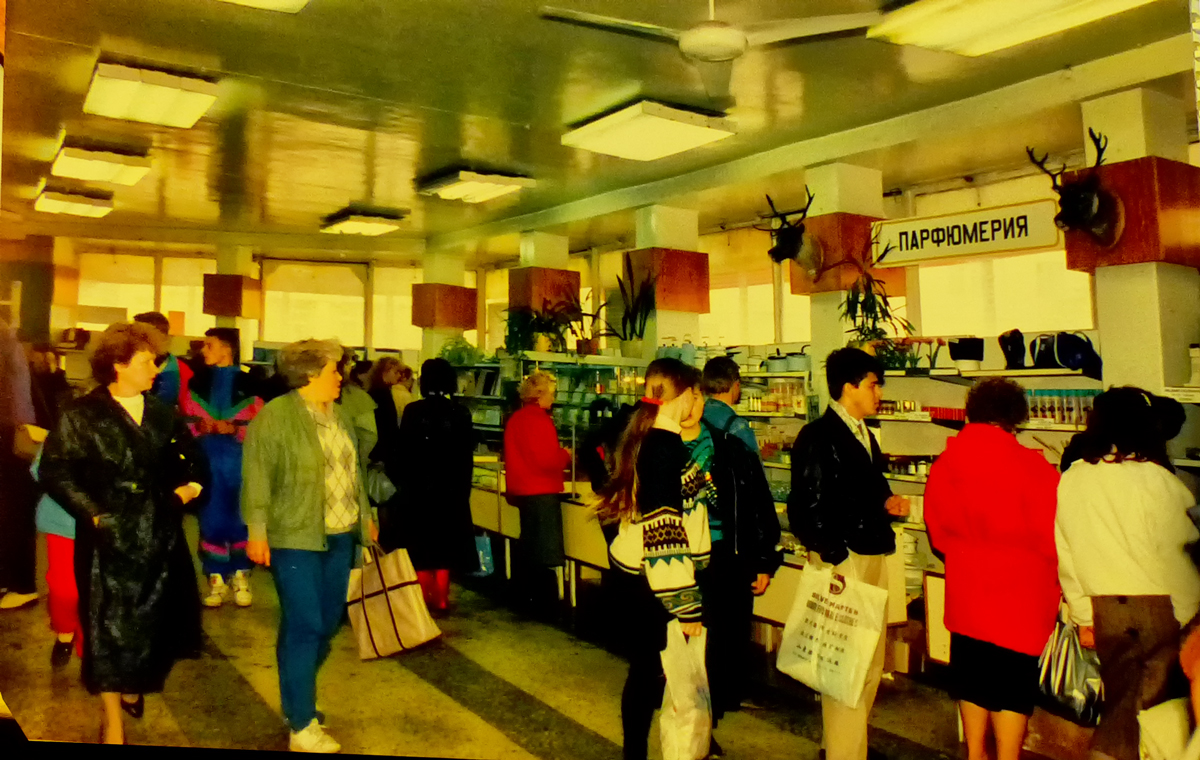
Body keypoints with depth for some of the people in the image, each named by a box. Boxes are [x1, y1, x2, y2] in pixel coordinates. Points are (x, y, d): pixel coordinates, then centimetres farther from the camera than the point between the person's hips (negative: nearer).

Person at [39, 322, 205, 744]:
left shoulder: (164, 414, 9)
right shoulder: (82, 415, -6)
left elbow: (188, 461, 18)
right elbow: (55, 472, -8)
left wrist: (189, 484, -2)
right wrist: (93, 514, -14)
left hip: (159, 535, 5)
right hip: (109, 536, -4)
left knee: (157, 618, 12)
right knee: (108, 626, 4)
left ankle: (132, 686, 41)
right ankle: (113, 722, 19)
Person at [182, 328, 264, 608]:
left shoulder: (247, 384, 0)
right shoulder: (197, 381, 10)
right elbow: (187, 420, 9)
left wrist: (233, 428, -18)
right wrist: (203, 426, -11)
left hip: (239, 460, -2)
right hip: (206, 460, 2)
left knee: (240, 518, 3)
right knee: (211, 518, 4)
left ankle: (241, 577, 15)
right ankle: (216, 579, 13)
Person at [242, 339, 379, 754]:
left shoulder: (340, 414, 11)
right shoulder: (274, 415, -11)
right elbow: (257, 476, -13)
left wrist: (365, 514, 20)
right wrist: (257, 530, -16)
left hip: (340, 535, 8)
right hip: (295, 536, -7)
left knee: (328, 623, 13)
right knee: (304, 626, -5)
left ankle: (297, 699, 31)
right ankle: (301, 727, 4)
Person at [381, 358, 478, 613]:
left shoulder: (413, 411, -10)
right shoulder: (461, 413, -5)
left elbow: (403, 453, -8)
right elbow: (467, 457, -2)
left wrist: (403, 484, 3)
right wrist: (462, 488, 8)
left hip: (417, 488, -1)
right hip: (451, 489, 2)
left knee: (419, 544, 10)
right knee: (444, 542, 12)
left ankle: (423, 598, 12)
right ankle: (440, 599, 14)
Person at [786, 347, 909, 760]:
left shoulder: (865, 435, 15)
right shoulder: (818, 437, -12)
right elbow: (804, 509, -17)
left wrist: (888, 504, 3)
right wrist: (834, 559, -19)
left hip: (875, 556, 9)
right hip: (842, 561, -9)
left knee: (871, 663, 17)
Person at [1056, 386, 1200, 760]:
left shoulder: (1070, 480, -1)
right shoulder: (1155, 481, -15)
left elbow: (1065, 557, 5)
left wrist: (1084, 617, 14)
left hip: (1104, 610, 4)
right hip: (1158, 607, -4)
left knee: (1120, 698, 18)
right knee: (1148, 704, 7)